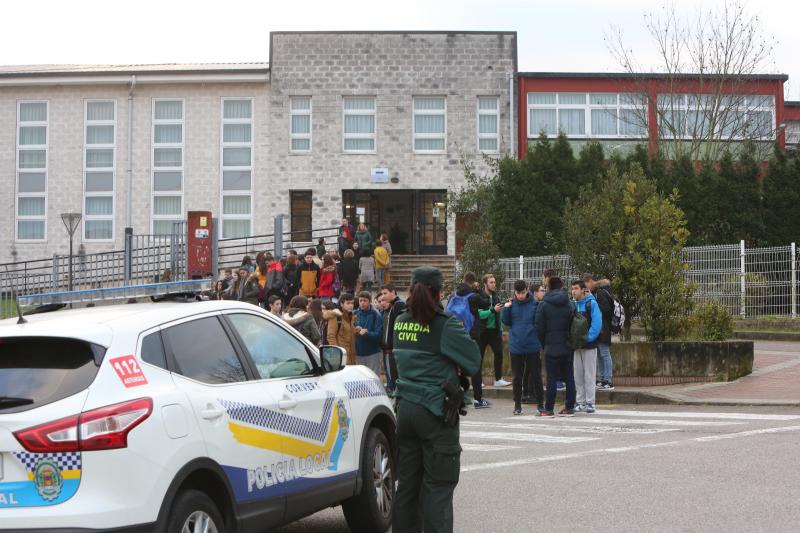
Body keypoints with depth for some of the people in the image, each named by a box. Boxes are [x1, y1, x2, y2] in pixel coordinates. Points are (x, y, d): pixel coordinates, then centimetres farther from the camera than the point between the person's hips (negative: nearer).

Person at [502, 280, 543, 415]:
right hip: (516, 347, 2)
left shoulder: (534, 304, -5)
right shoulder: (512, 303, 2)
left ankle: (540, 404, 16)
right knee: (517, 377, 9)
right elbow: (506, 322, 3)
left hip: (532, 347, -2)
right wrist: (506, 308, -9)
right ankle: (517, 405, 19)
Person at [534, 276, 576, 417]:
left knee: (551, 377, -1)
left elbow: (539, 328, -7)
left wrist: (543, 343, 5)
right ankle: (570, 407, 10)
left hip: (552, 347, -3)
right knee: (569, 377, 9)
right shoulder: (569, 304, 4)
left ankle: (549, 409, -1)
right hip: (567, 347, 3)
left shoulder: (543, 305, -7)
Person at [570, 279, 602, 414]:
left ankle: (589, 403, 1)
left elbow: (597, 324, -14)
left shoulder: (591, 303, -7)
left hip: (589, 346, -6)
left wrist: (587, 338, -18)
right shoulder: (574, 305, 10)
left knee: (589, 375, -2)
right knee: (578, 376, 8)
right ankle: (580, 402, 14)